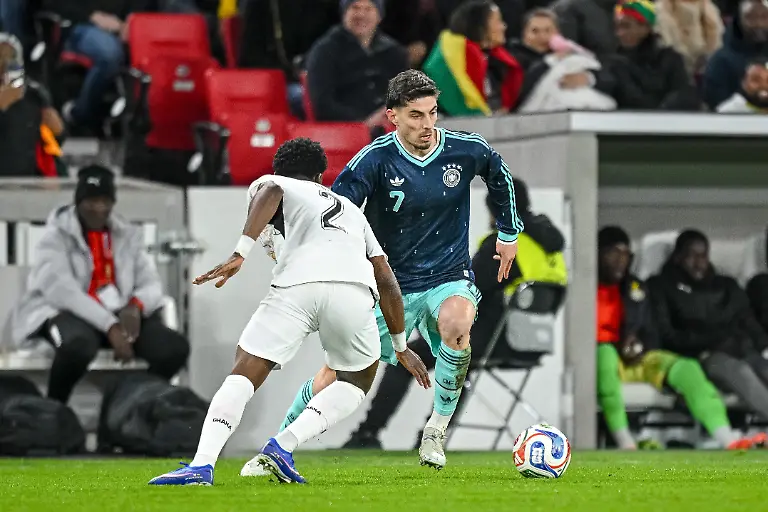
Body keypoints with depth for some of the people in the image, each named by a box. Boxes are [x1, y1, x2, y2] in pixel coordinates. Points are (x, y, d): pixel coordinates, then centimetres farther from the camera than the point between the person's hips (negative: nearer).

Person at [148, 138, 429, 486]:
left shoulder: (269, 182, 28)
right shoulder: (350, 209, 41)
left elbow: (270, 192, 0)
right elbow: (386, 281, 37)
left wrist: (241, 253, -11)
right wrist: (401, 346, 45)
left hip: (298, 283, -3)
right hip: (355, 290, 3)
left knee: (244, 375, 0)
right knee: (356, 382, 24)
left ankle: (201, 465, -20)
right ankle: (283, 446, 3)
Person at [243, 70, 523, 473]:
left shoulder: (467, 150, -8)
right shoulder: (376, 159, -16)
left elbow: (500, 176, 15)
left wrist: (508, 233, 24)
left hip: (449, 277, 0)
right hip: (391, 283, 0)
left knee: (456, 324, -35)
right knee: (338, 372, -4)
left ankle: (437, 428, -13)